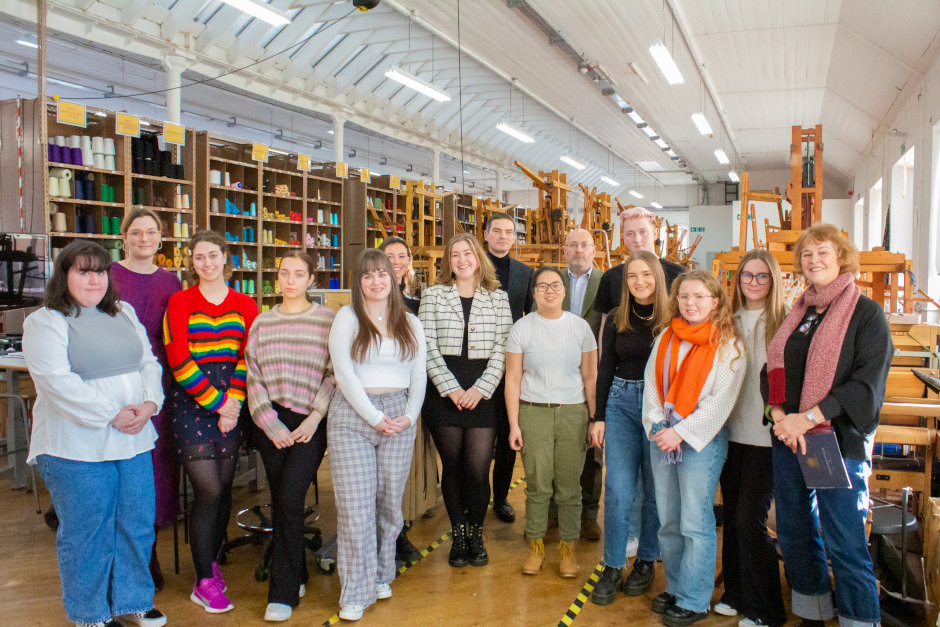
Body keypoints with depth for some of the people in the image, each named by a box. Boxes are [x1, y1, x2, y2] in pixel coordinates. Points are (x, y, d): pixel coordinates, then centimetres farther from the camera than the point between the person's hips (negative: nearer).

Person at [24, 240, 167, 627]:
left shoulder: (124, 314, 14)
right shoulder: (44, 323, -6)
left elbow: (149, 363, 13)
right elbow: (58, 383, -17)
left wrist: (149, 403, -6)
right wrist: (113, 415, -18)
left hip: (134, 440, 6)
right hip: (77, 447, -6)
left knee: (137, 523, 11)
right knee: (86, 531, 5)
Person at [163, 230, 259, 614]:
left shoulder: (245, 305, 8)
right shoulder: (180, 302, 1)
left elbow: (248, 356, 3)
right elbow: (178, 359, -7)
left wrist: (232, 402, -9)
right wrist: (215, 402, -10)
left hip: (231, 405, 3)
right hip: (191, 404, -3)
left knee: (224, 488, 7)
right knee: (208, 490, -6)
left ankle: (211, 560, 29)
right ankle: (204, 582, 7)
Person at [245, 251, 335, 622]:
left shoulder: (328, 319, 2)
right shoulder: (262, 322, 10)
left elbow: (335, 374, -2)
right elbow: (253, 377, 5)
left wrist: (314, 419, -10)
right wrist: (272, 424, -4)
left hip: (310, 423, -3)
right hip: (271, 424, 3)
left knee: (289, 499, -12)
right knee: (280, 501, 7)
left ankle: (283, 592, 0)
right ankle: (296, 576, 26)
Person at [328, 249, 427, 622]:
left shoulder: (409, 324, 12)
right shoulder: (347, 318, 2)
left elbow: (418, 374, 11)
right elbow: (343, 372, -6)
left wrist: (410, 416, -3)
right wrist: (375, 417, -10)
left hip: (399, 415, 3)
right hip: (352, 416, -3)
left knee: (390, 502, 7)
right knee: (356, 505, -4)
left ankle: (381, 575, 25)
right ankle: (357, 592, 5)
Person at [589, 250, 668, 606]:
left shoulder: (672, 320, -3)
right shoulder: (616, 320, 6)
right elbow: (605, 370, 9)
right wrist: (598, 417, 6)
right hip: (621, 403, 2)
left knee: (655, 489, 8)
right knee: (618, 489, -1)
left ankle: (646, 562, 25)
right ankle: (613, 568, 9)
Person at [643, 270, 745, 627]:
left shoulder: (728, 344, -5)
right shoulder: (666, 338, 10)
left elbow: (720, 400, -10)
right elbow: (652, 383, 10)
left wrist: (681, 432, -14)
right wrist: (657, 425, -3)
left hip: (701, 439, -5)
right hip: (661, 436, 5)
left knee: (695, 523, -2)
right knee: (668, 520, 11)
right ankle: (675, 588, 26)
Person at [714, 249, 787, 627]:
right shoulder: (730, 321, 10)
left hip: (766, 436, -5)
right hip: (732, 432, 5)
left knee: (750, 518, -4)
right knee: (731, 514, 12)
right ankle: (736, 593, 28)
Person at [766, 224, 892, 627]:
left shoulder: (865, 313, -4)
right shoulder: (796, 314, 14)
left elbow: (868, 383, -13)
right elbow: (773, 369, 10)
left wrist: (808, 418, -19)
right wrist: (780, 417, -8)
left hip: (840, 440, -6)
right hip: (787, 440, 6)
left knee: (845, 545, -4)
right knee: (794, 535, 14)